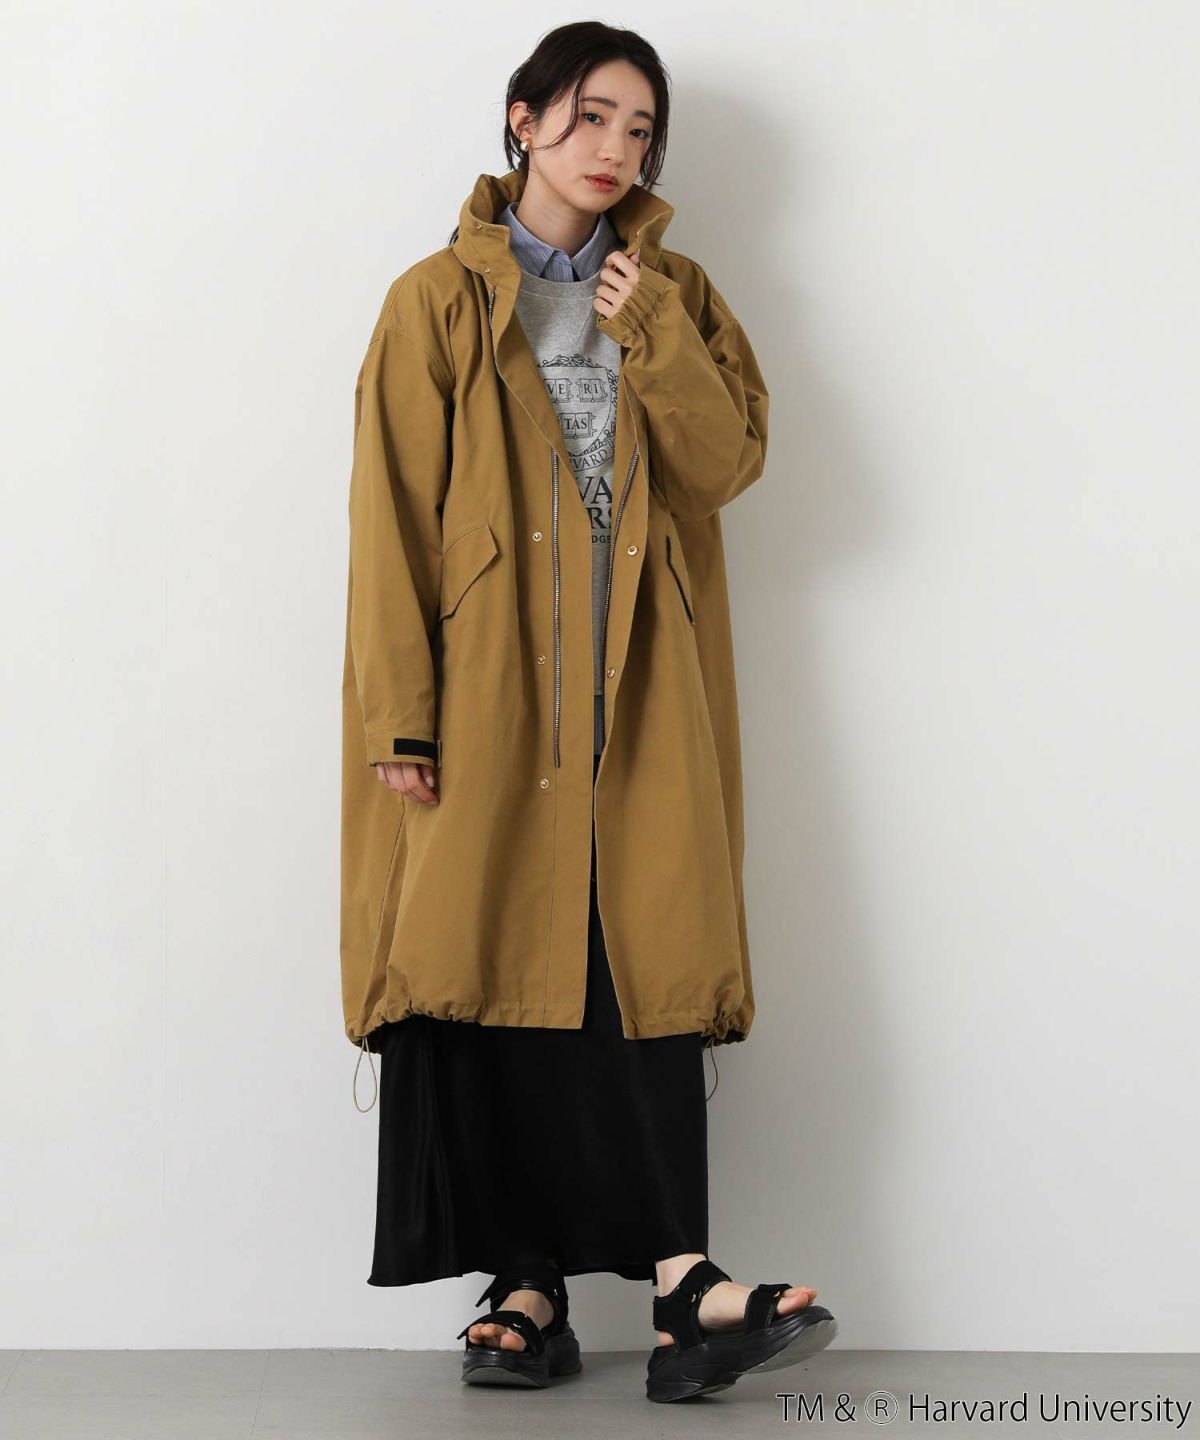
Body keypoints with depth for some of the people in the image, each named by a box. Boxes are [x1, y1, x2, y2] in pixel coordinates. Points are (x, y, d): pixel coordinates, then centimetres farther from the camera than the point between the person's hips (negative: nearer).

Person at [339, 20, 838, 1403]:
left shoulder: (672, 293, 15)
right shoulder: (439, 302, 6)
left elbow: (728, 460, 3)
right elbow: (394, 516, -1)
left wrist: (652, 336, -10)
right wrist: (401, 712, -8)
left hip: (640, 687, 2)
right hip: (489, 682, -2)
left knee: (646, 954, -7)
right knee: (491, 955, -5)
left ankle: (678, 1278, -10)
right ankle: (528, 1281, 0)